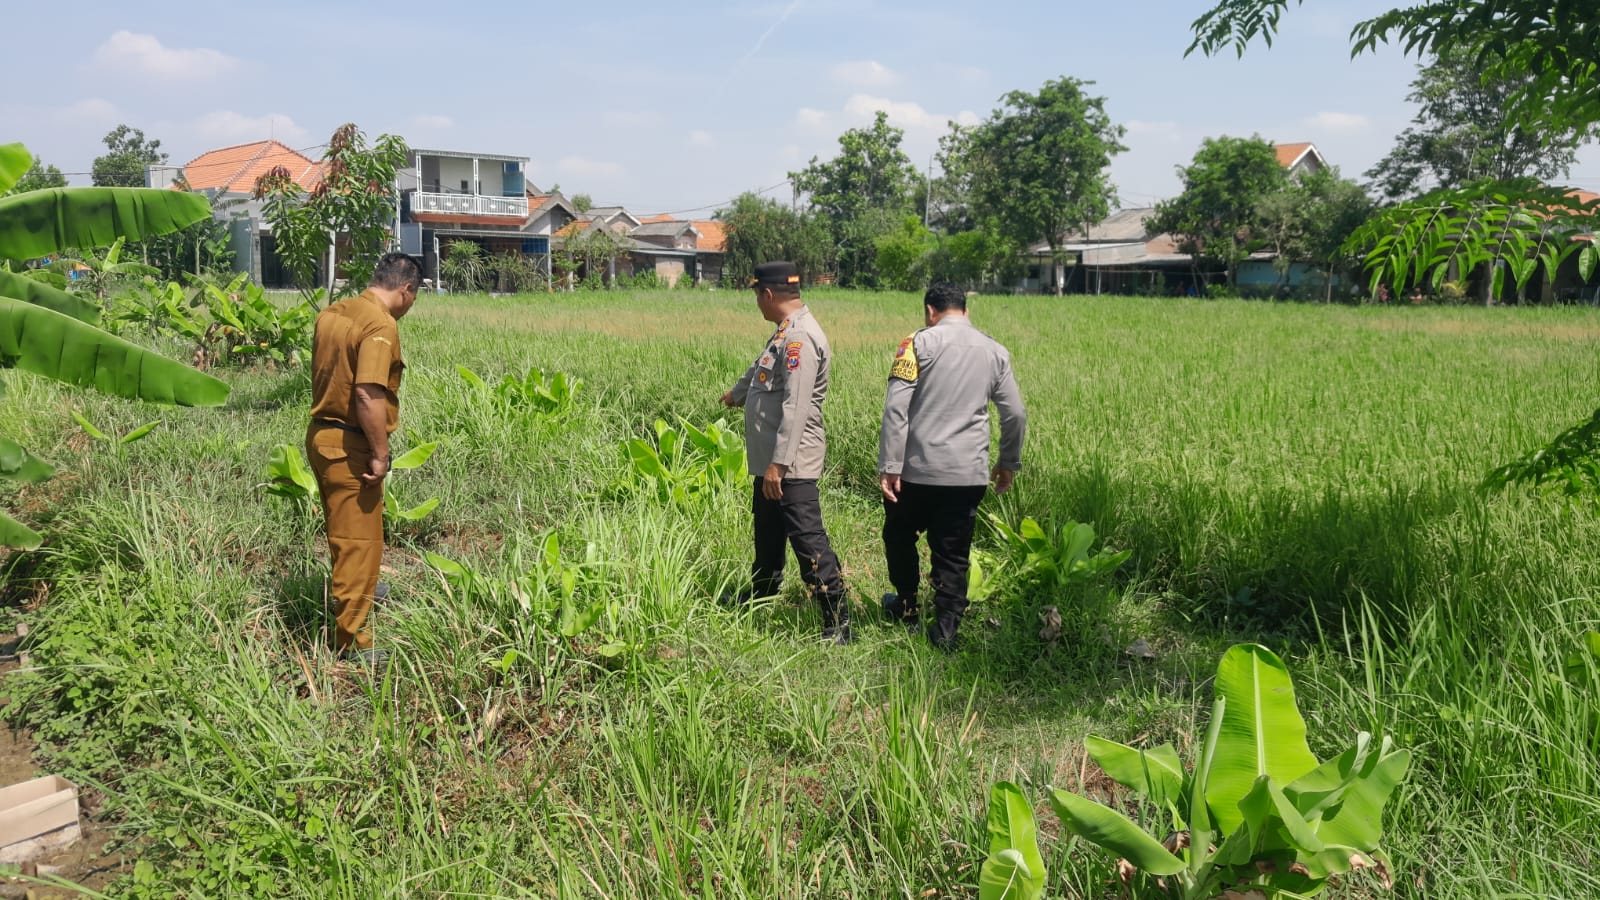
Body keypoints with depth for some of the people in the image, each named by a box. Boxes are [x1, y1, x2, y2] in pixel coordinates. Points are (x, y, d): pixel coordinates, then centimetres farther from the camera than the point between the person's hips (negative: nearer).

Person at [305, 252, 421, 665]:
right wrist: (380, 453, -21)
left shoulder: (332, 313, 8)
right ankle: (351, 640, 9)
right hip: (350, 446, -9)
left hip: (321, 433, 9)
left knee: (345, 528, 29)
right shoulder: (381, 325, -20)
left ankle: (356, 589, 51)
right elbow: (369, 394, -28)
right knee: (358, 539, 1)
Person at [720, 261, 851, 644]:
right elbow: (759, 370, 34)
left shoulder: (800, 338, -21)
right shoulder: (785, 332, 13)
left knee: (807, 537, -10)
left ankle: (837, 622, -5)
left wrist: (779, 463, -29)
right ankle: (762, 591, 46)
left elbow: (796, 408, -28)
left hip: (790, 464, -11)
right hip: (769, 459, 11)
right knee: (767, 530, 26)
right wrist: (736, 394, 52)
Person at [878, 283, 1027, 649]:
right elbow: (1016, 415, 10)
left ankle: (906, 606, 35)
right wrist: (1008, 463, 22)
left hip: (918, 468, -3)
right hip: (969, 473, 3)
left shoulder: (920, 343, -4)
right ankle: (945, 631, 10)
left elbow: (896, 408, -13)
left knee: (899, 535, 22)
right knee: (953, 556, 10)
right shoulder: (995, 351, 8)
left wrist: (889, 466, -12)